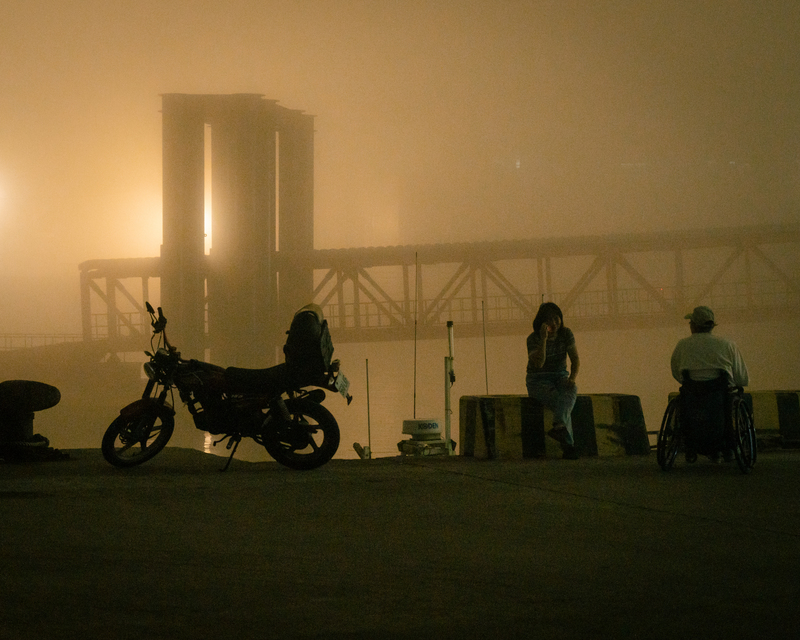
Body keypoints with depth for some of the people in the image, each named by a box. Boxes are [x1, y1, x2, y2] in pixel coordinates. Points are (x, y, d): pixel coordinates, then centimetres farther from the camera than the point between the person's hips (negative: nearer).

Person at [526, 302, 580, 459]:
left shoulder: (566, 334, 1)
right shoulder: (533, 339, -10)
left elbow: (575, 360, -1)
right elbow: (539, 363, -24)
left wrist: (572, 377, -21)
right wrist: (544, 338, -31)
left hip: (560, 378, 3)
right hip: (538, 381, -3)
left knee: (571, 390, -35)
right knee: (558, 400, -33)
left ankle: (558, 427, -59)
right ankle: (568, 445, -41)